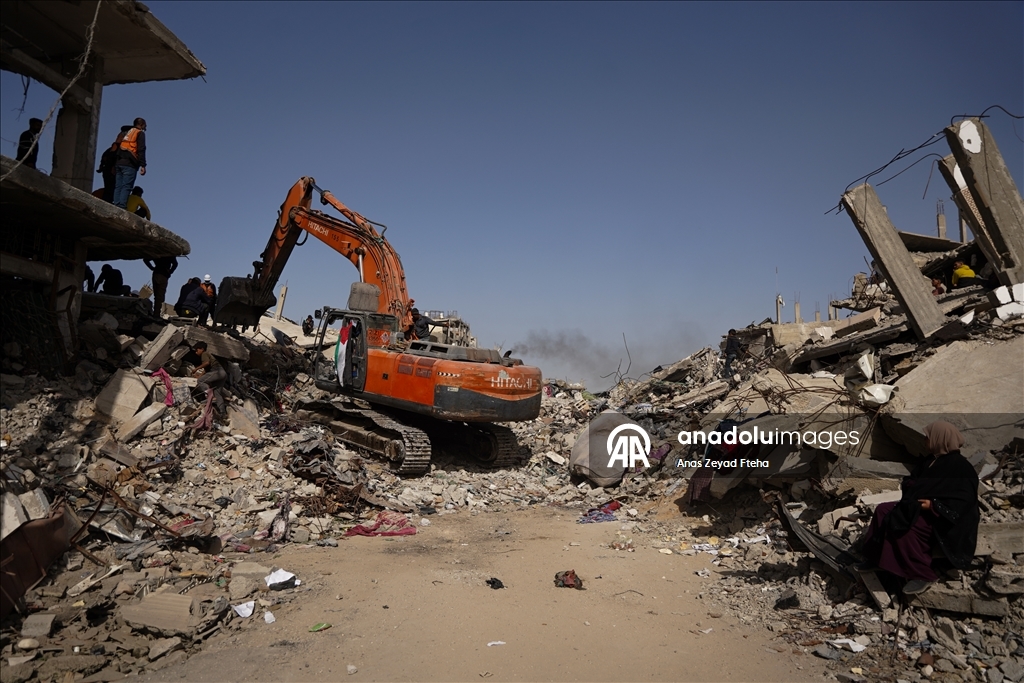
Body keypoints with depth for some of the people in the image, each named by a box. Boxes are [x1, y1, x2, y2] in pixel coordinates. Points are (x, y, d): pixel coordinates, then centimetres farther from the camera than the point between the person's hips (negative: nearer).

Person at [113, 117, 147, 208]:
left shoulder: (125, 134, 27)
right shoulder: (140, 133, 6)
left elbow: (117, 149, 22)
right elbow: (141, 150, -8)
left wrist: (114, 166, 20)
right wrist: (143, 165, -13)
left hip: (119, 163, 7)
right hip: (129, 164, -7)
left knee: (118, 187, 4)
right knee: (126, 186, -13)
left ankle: (116, 207, -4)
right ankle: (122, 207, -22)